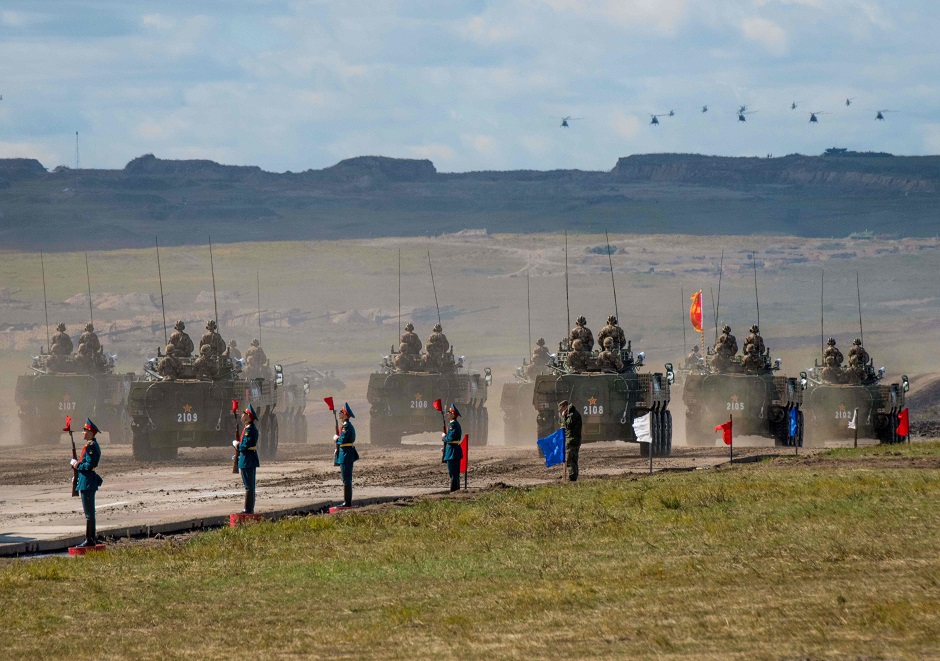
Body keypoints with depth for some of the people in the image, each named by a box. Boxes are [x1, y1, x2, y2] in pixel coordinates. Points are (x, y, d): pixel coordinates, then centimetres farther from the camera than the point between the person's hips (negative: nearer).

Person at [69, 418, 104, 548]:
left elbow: (89, 465, -23)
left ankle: (89, 540, -5)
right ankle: (92, 538, 21)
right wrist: (78, 463, 9)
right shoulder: (92, 445, 15)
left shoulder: (91, 447, -17)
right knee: (89, 512, 15)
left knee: (89, 513, -7)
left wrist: (76, 465, -10)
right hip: (89, 483, 11)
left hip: (87, 483, -11)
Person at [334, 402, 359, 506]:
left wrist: (336, 438, -6)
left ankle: (347, 502, -5)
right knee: (346, 478, 14)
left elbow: (343, 440, -26)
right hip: (344, 454, 10)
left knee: (346, 479, -7)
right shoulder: (344, 425, 14)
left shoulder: (347, 426, -18)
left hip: (346, 455, -10)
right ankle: (346, 501, 20)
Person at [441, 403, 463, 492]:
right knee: (456, 474, 14)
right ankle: (457, 490, 19)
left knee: (453, 474, -8)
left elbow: (451, 437, -24)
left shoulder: (452, 424, -16)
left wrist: (444, 437, -6)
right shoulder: (456, 424, 15)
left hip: (452, 451, -10)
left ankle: (453, 491, -7)